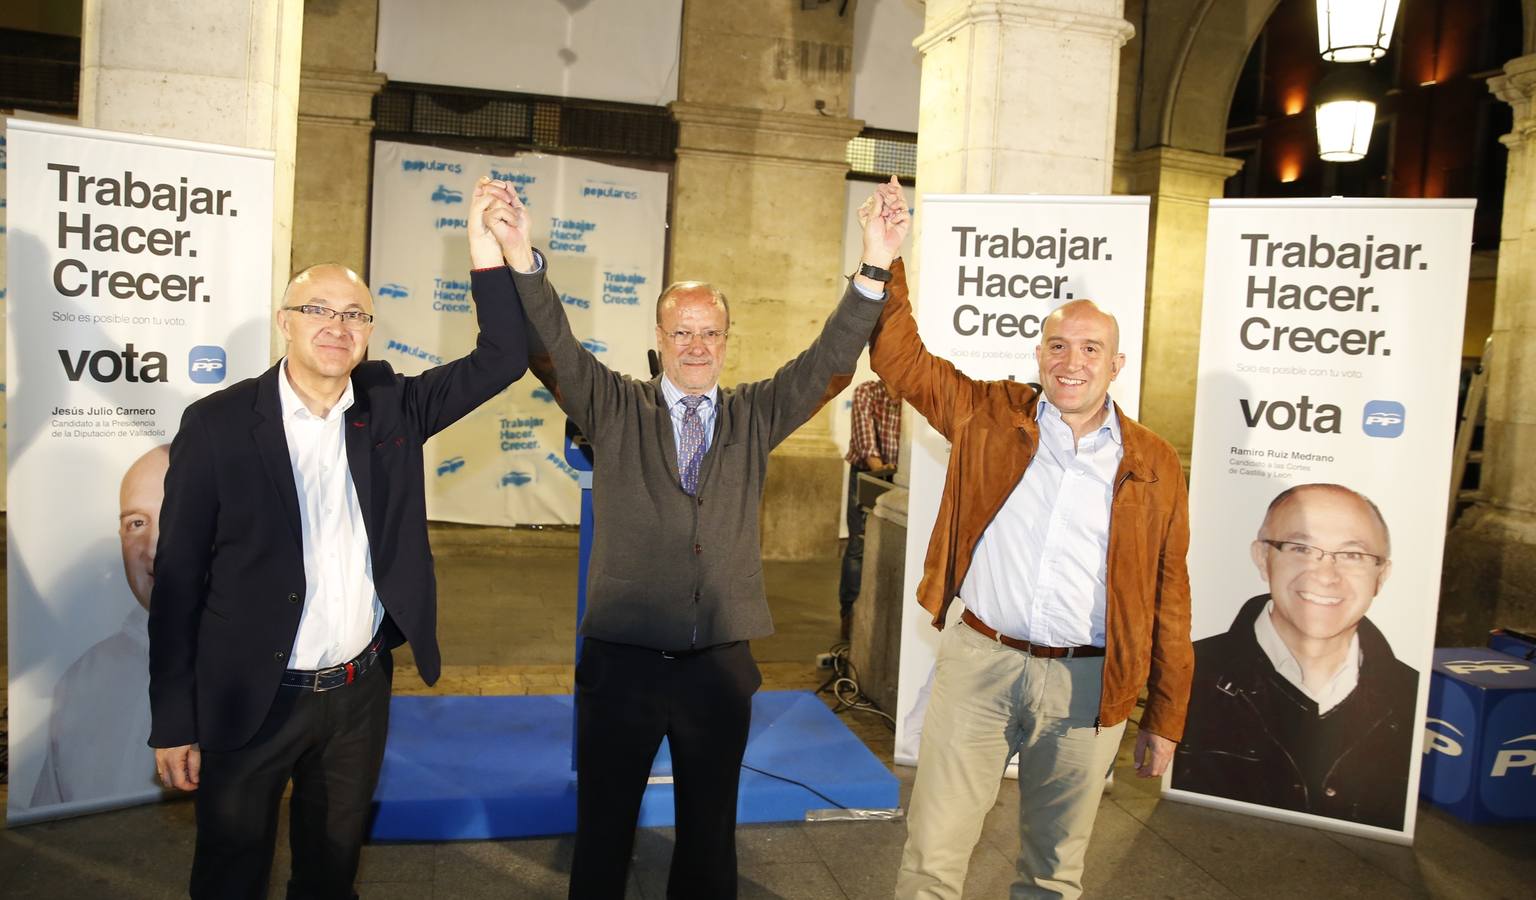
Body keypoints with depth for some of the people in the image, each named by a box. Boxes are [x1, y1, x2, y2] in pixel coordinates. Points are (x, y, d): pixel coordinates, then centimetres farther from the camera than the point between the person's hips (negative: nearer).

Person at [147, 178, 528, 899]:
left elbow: (502, 360, -4)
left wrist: (486, 255, -17)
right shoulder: (217, 423, -10)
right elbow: (178, 579, -8)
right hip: (251, 702, -3)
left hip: (361, 693, 3)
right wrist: (173, 724, -7)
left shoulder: (391, 405, 0)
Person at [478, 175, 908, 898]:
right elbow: (553, 351, -12)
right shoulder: (614, 410, 1)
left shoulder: (754, 416, 5)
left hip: (720, 664, 2)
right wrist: (523, 261, -30)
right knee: (603, 829, 14)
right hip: (621, 660, -1)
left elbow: (829, 363, -5)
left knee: (710, 832, 17)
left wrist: (872, 272, -19)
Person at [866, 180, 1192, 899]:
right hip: (979, 661, 0)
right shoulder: (987, 415, 3)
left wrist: (1165, 718, 7)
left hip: (1087, 683, 1)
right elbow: (899, 356, 5)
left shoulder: (1154, 464, 2)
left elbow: (1168, 598, 5)